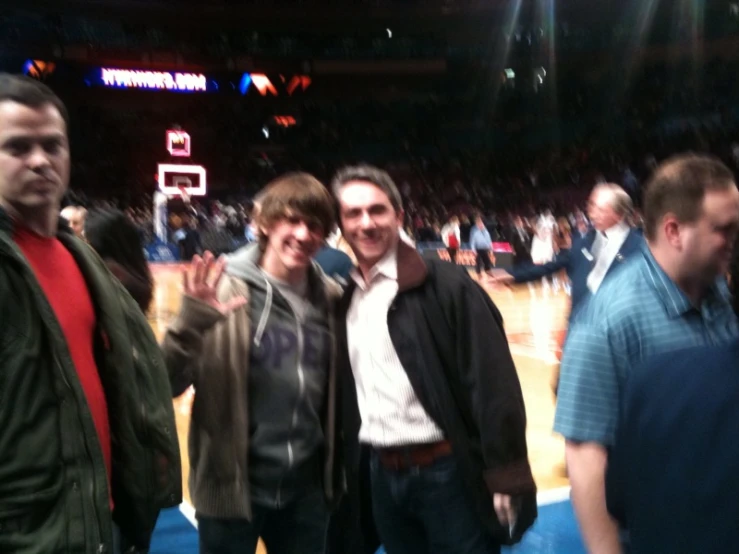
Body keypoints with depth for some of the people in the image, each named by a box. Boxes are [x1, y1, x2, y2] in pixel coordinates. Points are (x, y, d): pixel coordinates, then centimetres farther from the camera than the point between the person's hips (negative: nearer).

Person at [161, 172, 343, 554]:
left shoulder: (330, 299, 0)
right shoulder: (226, 289, -13)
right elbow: (168, 385, -16)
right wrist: (192, 321, -30)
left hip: (307, 488, 4)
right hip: (234, 488, -4)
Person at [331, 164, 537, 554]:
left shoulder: (446, 284, -12)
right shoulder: (346, 299, 6)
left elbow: (494, 383, -15)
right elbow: (345, 395, 12)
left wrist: (505, 476, -17)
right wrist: (346, 474, 12)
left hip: (447, 471, -6)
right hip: (382, 475, 6)